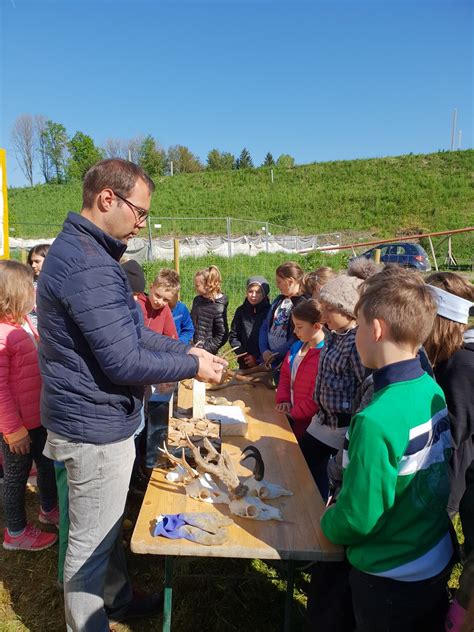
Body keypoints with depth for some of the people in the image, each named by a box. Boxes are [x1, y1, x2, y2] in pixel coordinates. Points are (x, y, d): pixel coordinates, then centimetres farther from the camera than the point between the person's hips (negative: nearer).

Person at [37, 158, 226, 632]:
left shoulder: (80, 249, 9)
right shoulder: (89, 264, -27)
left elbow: (130, 331, 12)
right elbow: (124, 362, -27)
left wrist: (185, 349, 5)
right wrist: (192, 367, -14)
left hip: (94, 417, 10)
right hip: (96, 425, -10)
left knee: (106, 526, 26)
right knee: (91, 539, 11)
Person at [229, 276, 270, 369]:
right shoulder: (241, 311, 5)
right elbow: (233, 335, 7)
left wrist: (258, 359, -10)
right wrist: (242, 354, -4)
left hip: (263, 363, -3)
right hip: (245, 363, 3)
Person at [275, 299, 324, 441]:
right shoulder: (297, 347, 6)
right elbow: (285, 374, 15)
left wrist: (294, 413, -14)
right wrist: (283, 400, 1)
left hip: (307, 421, -7)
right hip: (289, 413, 8)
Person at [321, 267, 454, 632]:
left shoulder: (376, 420, -34)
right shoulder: (434, 391, -9)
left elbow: (357, 518, -26)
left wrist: (328, 523, -6)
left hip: (391, 578, -7)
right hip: (440, 561, 7)